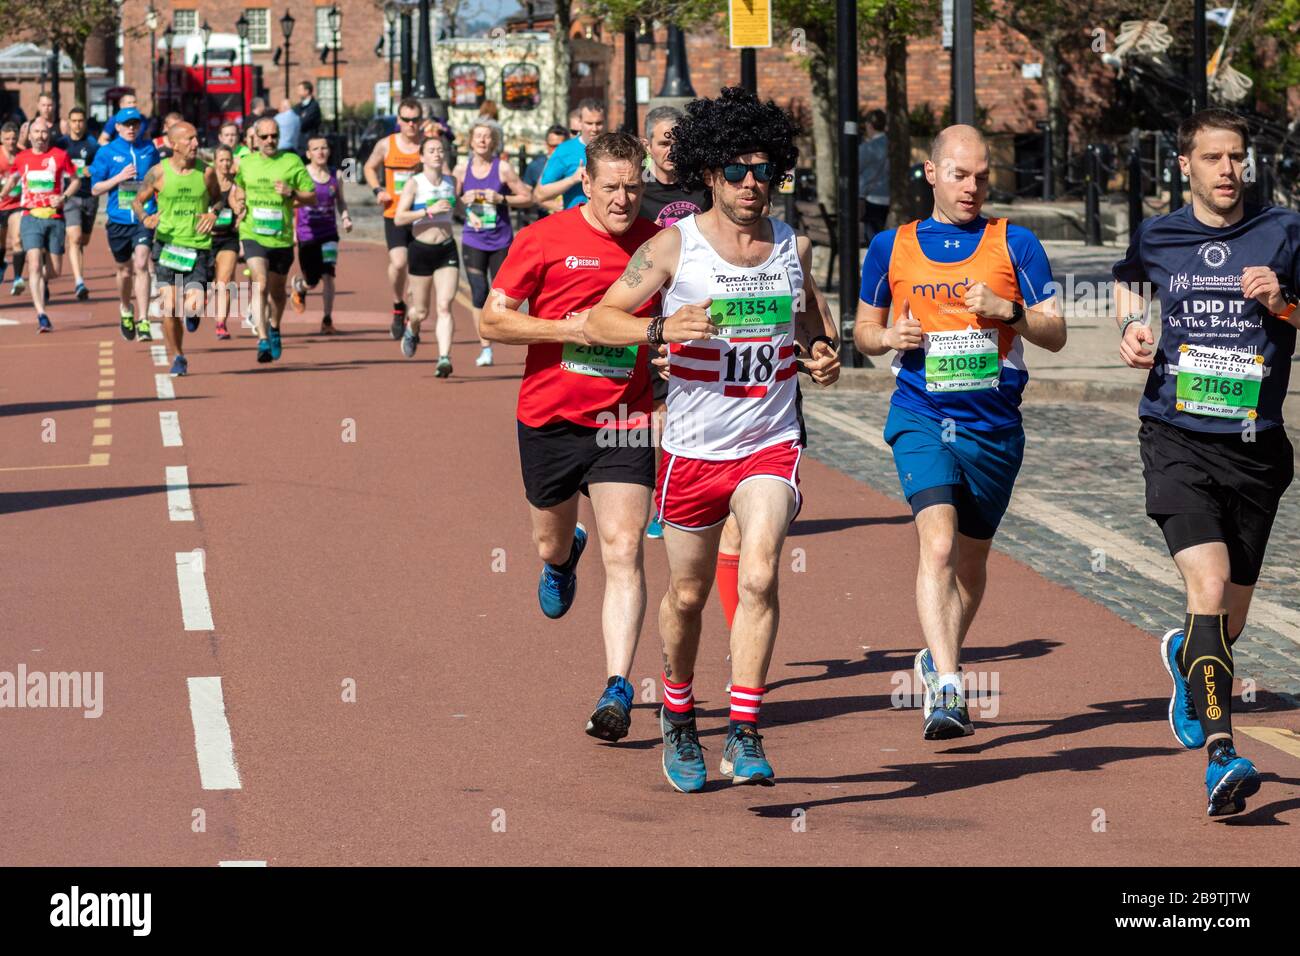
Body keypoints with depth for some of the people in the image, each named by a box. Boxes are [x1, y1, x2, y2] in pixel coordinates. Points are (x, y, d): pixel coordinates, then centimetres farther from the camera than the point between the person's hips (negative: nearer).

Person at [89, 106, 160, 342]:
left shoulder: (149, 150, 5)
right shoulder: (106, 153, 1)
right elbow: (95, 188, 1)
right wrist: (120, 177, -14)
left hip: (144, 218, -1)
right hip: (118, 220, 1)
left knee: (141, 264, -18)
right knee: (125, 269, 13)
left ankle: (143, 322, -20)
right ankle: (125, 310, 43)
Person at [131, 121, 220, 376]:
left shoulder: (206, 172, 0)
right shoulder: (158, 172, -2)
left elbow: (217, 199, 17)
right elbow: (137, 200, 9)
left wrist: (213, 215, -5)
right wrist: (145, 217, -13)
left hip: (198, 248, 0)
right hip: (167, 245, 0)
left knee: (193, 306, -14)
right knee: (169, 308, -5)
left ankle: (192, 312, 26)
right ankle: (178, 358, 16)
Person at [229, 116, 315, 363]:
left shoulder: (292, 162, -1)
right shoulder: (246, 163, 5)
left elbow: (312, 197, 0)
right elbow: (238, 190, 24)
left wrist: (292, 193, -19)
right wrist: (239, 207, 4)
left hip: (282, 237, 1)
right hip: (253, 234, -1)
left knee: (277, 291, 16)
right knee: (260, 285, -19)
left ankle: (274, 329, 43)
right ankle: (263, 340, -25)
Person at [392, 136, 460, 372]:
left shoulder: (451, 181, 7)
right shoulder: (414, 183, -7)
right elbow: (398, 218, -16)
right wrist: (429, 211, -22)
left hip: (447, 249, 2)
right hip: (421, 249, -2)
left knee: (444, 307, -13)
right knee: (421, 312, 9)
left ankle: (444, 359, -19)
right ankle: (411, 330, 45)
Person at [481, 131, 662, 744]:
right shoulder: (544, 239, -5)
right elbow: (493, 320, -3)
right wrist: (566, 329, -16)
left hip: (625, 423, 0)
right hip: (549, 417, 0)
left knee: (623, 553, -13)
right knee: (550, 542, 18)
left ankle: (617, 689, -15)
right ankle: (564, 558, 58)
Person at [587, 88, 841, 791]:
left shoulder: (794, 246, 4)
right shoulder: (674, 246, -5)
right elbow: (601, 320, -6)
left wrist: (822, 353, 1)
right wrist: (661, 329, -25)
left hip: (771, 444, 1)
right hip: (693, 448, -1)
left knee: (759, 574, -21)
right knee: (687, 593, 12)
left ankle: (744, 733, -18)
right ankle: (678, 718, 36)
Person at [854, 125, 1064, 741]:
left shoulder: (1014, 244, 4)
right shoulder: (892, 246, 7)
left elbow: (1055, 334, 3)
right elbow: (863, 328, 18)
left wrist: (1007, 310, -15)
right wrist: (888, 338, -5)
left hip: (995, 426, 2)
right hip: (921, 417, -2)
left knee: (970, 560, 14)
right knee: (938, 542, -22)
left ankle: (937, 662, 40)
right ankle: (946, 689, -29)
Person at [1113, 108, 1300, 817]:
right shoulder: (1156, 238, 7)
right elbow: (1128, 278, 30)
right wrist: (1130, 329, 13)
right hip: (1177, 438, -1)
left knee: (1228, 624, 11)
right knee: (1208, 588, -23)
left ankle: (1185, 659, 49)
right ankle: (1221, 758, -30)